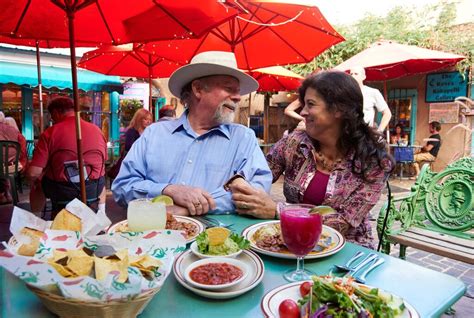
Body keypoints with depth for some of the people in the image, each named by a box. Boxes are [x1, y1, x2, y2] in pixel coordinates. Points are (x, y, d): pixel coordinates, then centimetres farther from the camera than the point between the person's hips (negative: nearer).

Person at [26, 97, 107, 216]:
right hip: (93, 191, 2)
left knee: (37, 186, 30)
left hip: (61, 192, -2)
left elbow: (33, 173, -14)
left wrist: (33, 180, 9)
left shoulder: (50, 133, -11)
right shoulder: (97, 130, -2)